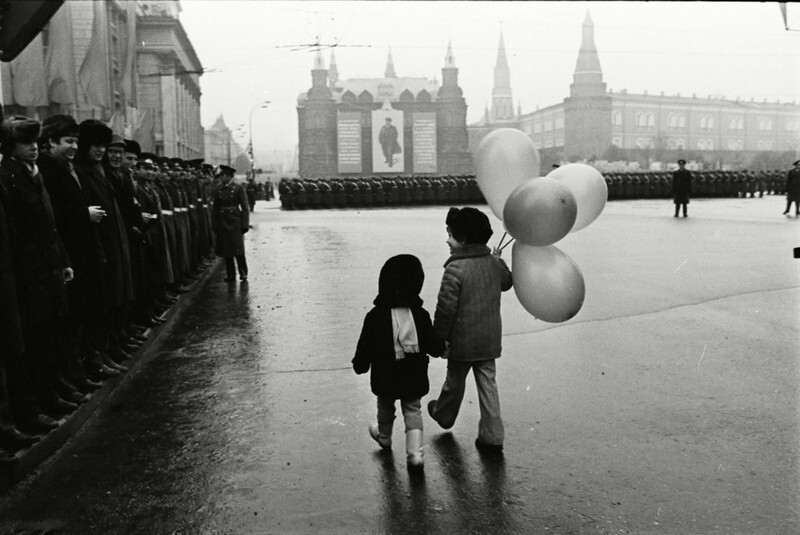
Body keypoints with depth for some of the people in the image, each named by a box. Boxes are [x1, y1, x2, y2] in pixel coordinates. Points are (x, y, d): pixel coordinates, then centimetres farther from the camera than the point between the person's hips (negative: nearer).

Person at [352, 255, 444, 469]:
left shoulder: (375, 316, -15)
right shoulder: (420, 315, -13)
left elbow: (365, 347, -7)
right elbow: (434, 347, -8)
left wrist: (360, 365, 10)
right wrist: (442, 347, 15)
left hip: (385, 377, 0)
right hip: (414, 377, 0)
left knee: (385, 406, 25)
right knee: (413, 411, 15)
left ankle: (384, 436, 49)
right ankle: (415, 452, 3)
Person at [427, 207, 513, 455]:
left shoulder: (455, 268, -21)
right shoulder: (494, 262, 0)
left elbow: (446, 307, -19)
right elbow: (507, 282, 22)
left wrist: (439, 337, -9)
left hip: (462, 340, -5)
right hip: (490, 339, 5)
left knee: (455, 381, 17)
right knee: (487, 383, 10)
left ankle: (443, 416, 43)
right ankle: (492, 437, 11)